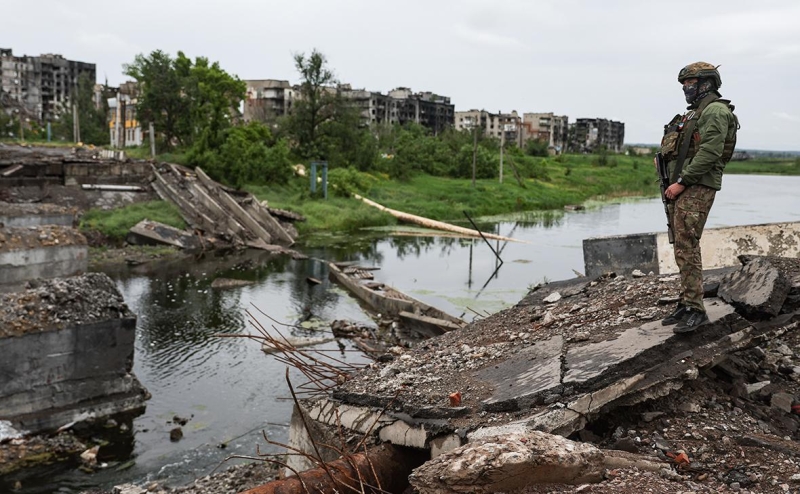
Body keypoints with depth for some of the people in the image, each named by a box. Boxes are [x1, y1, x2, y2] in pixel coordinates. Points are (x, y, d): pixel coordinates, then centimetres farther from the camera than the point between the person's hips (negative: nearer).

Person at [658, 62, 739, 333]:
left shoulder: (716, 110, -7)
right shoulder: (695, 113, 23)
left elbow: (709, 152, -18)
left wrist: (681, 182, -19)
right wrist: (672, 183, 11)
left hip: (697, 188, -9)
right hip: (680, 187, 9)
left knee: (686, 247, -14)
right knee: (683, 247, 9)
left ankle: (695, 309, -11)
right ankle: (686, 303, 14)